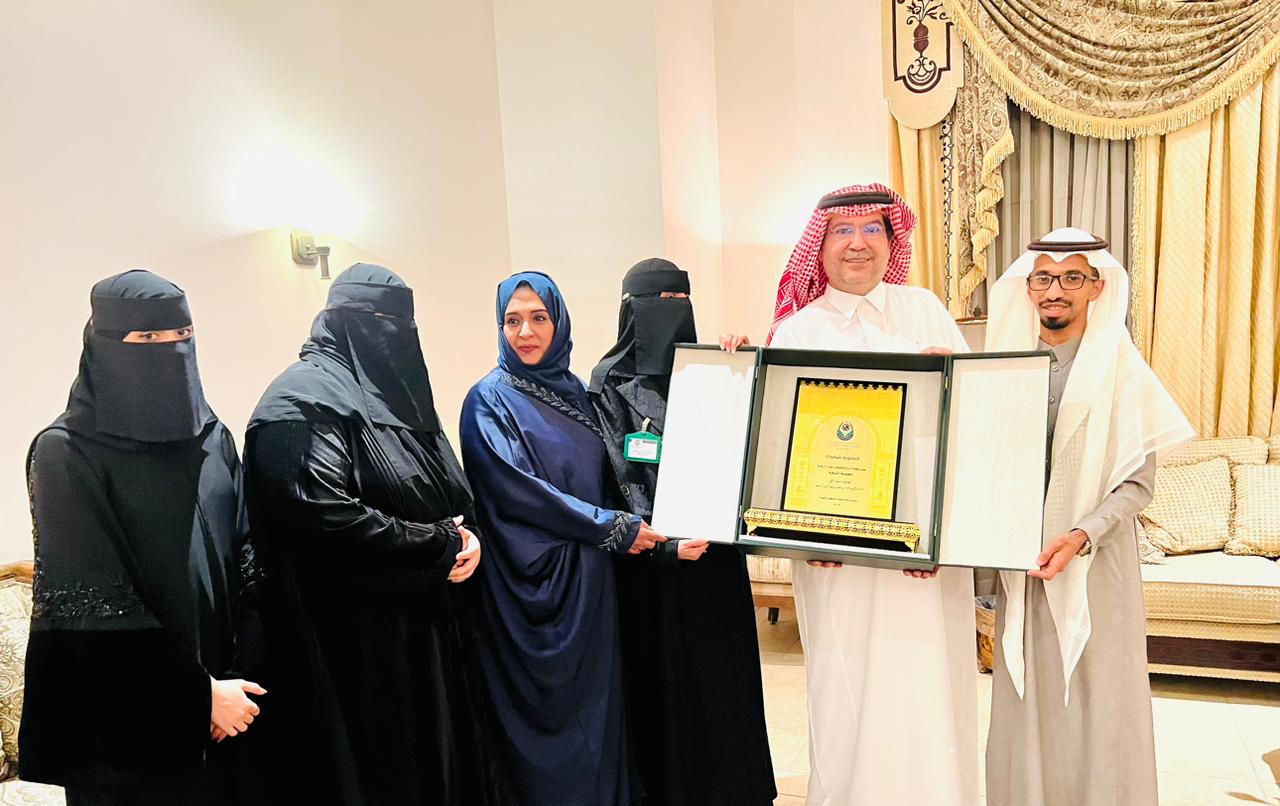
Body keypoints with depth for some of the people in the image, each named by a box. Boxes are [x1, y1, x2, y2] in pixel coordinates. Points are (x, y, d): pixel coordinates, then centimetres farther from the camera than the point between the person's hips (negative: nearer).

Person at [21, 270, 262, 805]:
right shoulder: (66, 454, -12)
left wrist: (242, 672, -6)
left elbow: (245, 559, 3)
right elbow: (91, 606, -16)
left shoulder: (214, 437, 4)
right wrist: (199, 693, -16)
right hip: (127, 720, -5)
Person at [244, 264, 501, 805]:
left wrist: (468, 536, -5)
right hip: (358, 641, -8)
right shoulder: (304, 402, -13)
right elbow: (325, 518, -26)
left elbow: (451, 492, 17)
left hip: (429, 622, 8)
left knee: (443, 758, 16)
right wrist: (439, 545, -17)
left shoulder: (392, 389, 14)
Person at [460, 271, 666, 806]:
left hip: (591, 578, 6)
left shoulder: (574, 391, 10)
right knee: (549, 708, 4)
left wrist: (625, 524, 0)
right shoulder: (490, 400, -8)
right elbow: (517, 491, -16)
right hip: (535, 581, -6)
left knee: (597, 699, 13)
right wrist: (614, 528, -14)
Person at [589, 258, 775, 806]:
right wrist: (662, 543, -21)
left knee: (724, 672, 10)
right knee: (665, 681, 5)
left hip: (715, 546, 4)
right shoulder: (612, 383, -3)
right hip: (656, 556, -4)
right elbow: (619, 474, -10)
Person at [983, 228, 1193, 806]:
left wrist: (1082, 536, -22)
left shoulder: (1121, 369, -6)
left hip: (1096, 565, -3)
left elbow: (1137, 481, -8)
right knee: (1025, 698, 11)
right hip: (1020, 561, 3)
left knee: (1096, 702, 5)